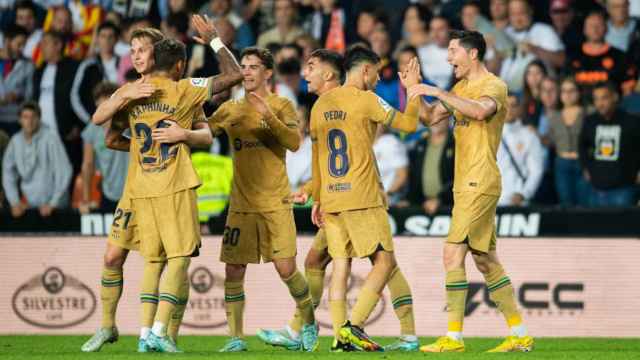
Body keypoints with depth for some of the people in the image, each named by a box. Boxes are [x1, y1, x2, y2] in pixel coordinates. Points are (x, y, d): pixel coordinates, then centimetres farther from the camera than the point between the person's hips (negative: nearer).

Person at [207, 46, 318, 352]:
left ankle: (309, 324, 17)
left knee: (286, 269, -7)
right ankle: (235, 337, 5)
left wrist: (269, 117, -28)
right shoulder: (230, 110, 10)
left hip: (275, 203, -3)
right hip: (241, 204, 3)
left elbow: (295, 143, -14)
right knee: (233, 272, -3)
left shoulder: (281, 106, -1)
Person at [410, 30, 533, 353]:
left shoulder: (494, 86, -10)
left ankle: (454, 337, -14)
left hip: (480, 183, -9)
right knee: (485, 260, 10)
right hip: (465, 184, 9)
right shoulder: (461, 89, 18)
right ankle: (520, 335, 14)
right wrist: (416, 90, 4)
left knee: (453, 253, -14)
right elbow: (431, 117, 19)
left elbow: (480, 110, -31)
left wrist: (438, 92, -26)